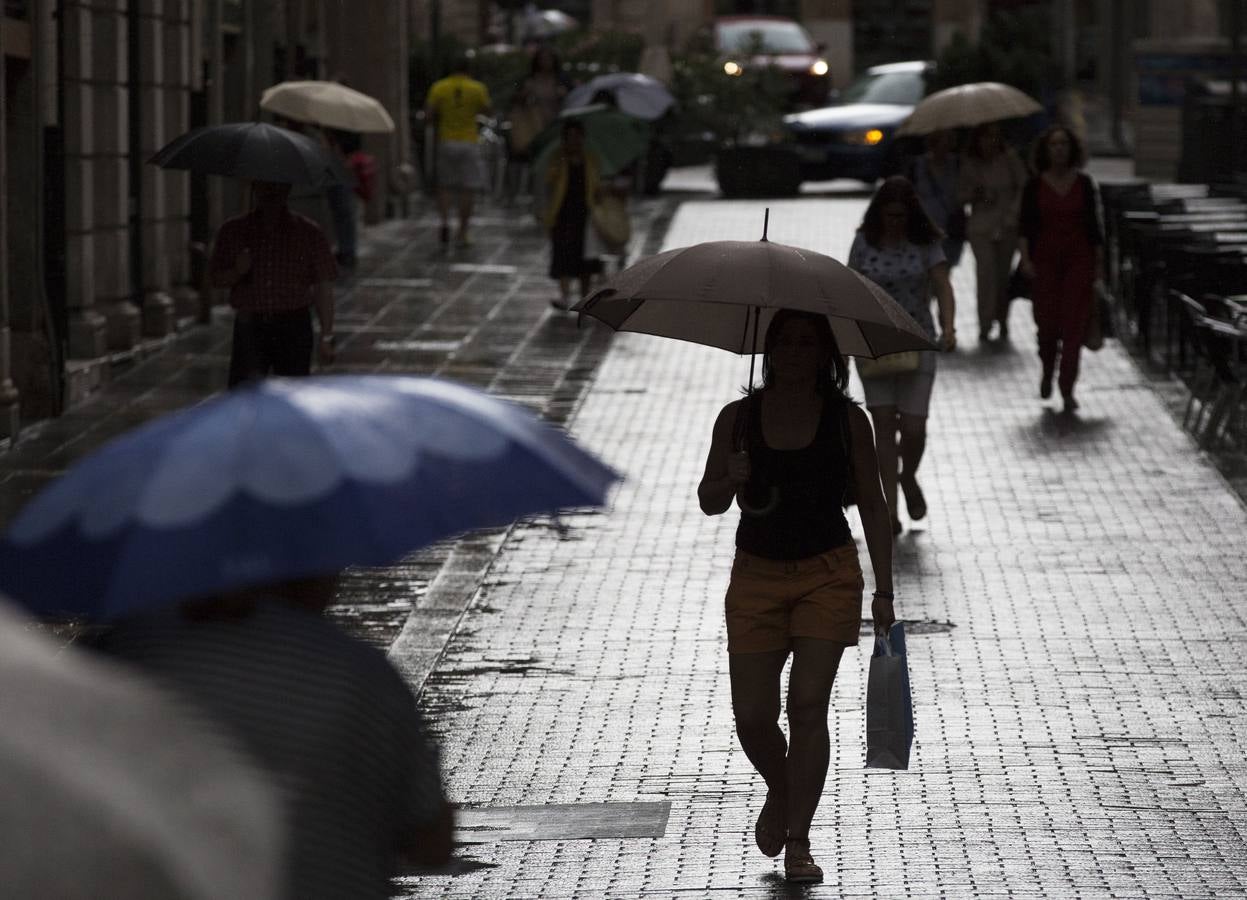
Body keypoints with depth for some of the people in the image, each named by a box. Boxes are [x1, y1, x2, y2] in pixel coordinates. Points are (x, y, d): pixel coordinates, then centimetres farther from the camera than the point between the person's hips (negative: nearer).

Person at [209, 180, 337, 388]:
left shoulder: (309, 232, 4)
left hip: (293, 326, 0)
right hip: (249, 326, 0)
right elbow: (215, 279, 11)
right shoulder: (233, 231, 7)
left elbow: (323, 288, 3)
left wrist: (326, 338, -3)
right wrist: (237, 272, -12)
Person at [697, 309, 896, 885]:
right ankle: (779, 791, 32)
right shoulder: (738, 418, 1)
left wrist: (884, 590, 1)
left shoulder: (846, 420, 0)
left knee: (808, 703, -10)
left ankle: (798, 844, -3)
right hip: (757, 577, 1)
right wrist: (730, 481, -17)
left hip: (828, 573, -1)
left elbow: (871, 504, 5)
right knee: (752, 716, -2)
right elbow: (708, 503, 6)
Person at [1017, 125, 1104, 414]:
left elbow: (1094, 226, 8)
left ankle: (1067, 390, -2)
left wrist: (1099, 261, 5)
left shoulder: (1083, 184, 4)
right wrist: (1025, 258, -13)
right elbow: (1025, 226, -1)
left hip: (1079, 260, 0)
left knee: (1073, 325, -6)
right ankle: (1048, 369, 31)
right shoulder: (1035, 186, 1)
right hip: (1045, 260, 0)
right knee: (1047, 322, -1)